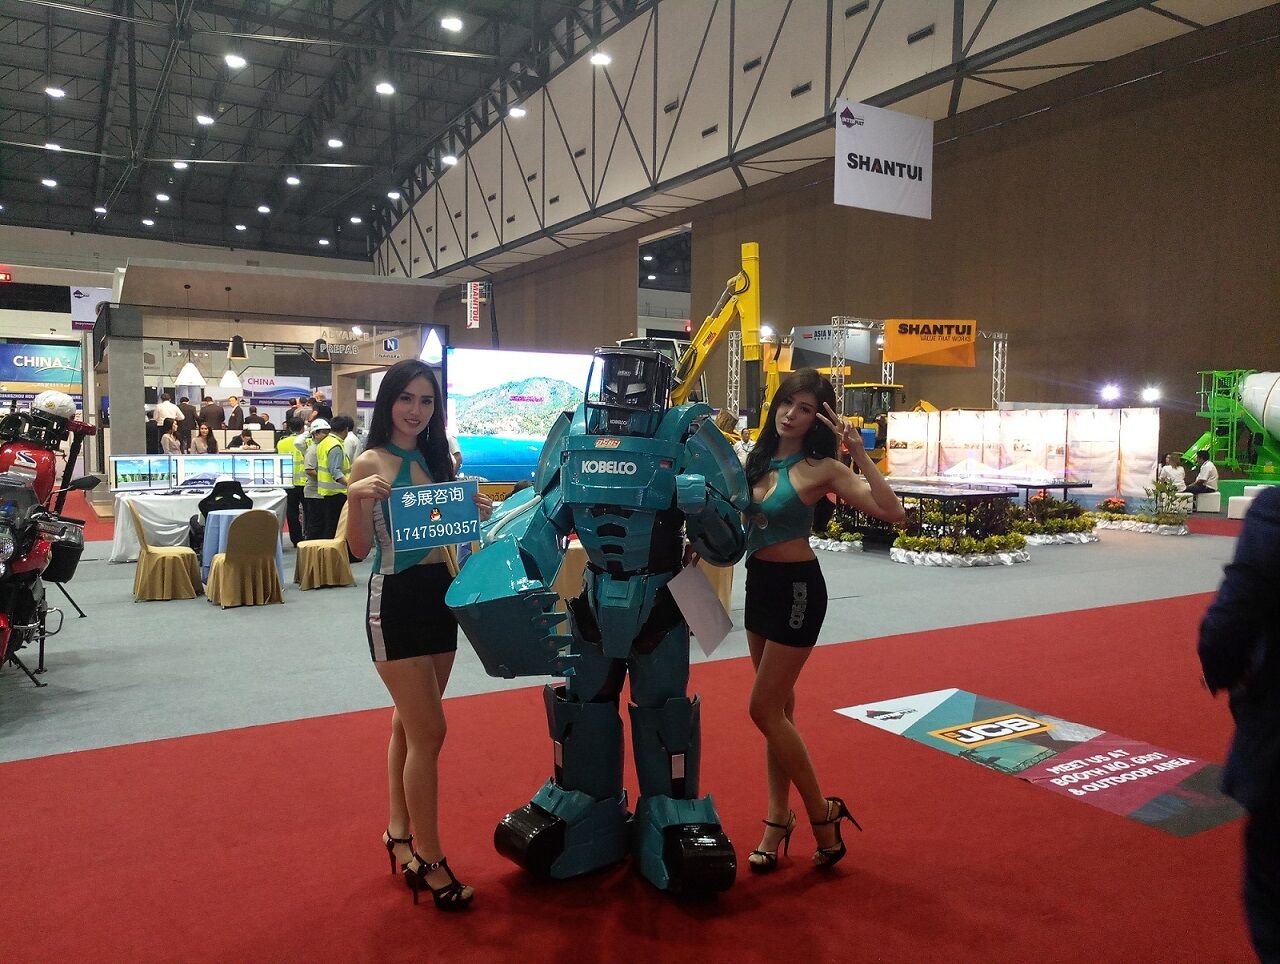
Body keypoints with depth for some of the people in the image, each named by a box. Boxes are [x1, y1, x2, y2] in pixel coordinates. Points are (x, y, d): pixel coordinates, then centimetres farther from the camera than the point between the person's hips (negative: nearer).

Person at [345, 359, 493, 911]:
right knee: (429, 731, -6)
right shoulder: (372, 462, -10)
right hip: (396, 599, -7)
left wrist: (477, 514, -4)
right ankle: (429, 859, 8)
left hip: (440, 594, 7)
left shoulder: (437, 459, 10)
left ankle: (400, 834, 33)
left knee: (410, 725, 17)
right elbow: (360, 549, -13)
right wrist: (357, 500, -30)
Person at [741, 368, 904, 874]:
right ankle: (779, 818, 24)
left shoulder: (820, 468, -14)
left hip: (796, 589, -7)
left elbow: (891, 511, -23)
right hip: (759, 585, 7)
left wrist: (859, 454, -27)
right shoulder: (759, 459, 5)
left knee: (764, 709, -4)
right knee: (779, 708, 13)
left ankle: (823, 815, 13)